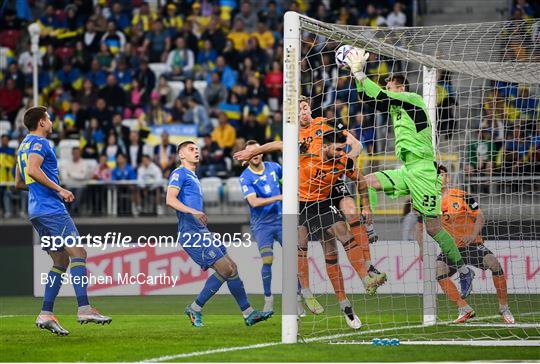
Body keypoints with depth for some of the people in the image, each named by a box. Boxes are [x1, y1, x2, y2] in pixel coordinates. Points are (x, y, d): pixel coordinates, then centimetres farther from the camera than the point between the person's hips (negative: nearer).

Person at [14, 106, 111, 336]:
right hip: (51, 209, -10)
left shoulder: (24, 146, 23)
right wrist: (59, 189, -20)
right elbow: (33, 170, -24)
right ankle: (84, 309, -26)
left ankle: (46, 314, 2)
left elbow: (19, 182, 29)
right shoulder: (39, 143, -6)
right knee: (78, 253, -15)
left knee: (61, 260, 9)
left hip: (36, 211, 10)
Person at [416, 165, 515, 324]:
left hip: (472, 245, -2)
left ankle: (504, 307, -12)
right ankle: (464, 309, -20)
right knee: (439, 270, -29)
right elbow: (420, 227, 15)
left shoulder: (461, 196, -4)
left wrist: (473, 235, -21)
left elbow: (480, 216, -4)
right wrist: (422, 247, -2)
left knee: (494, 263, -28)